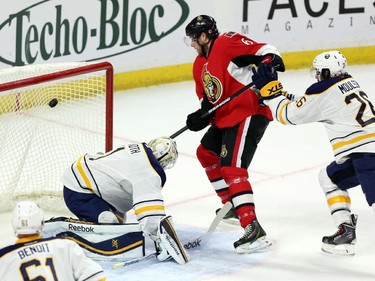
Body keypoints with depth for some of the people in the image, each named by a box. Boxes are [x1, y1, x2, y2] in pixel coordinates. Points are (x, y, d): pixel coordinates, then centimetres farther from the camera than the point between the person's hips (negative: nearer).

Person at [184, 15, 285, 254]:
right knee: (206, 152, 26)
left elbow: (264, 50, -20)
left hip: (250, 112, -11)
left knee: (232, 169, -21)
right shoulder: (200, 65, 16)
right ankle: (231, 204, 38)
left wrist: (271, 61, -42)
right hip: (225, 116, 11)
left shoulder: (228, 43, -14)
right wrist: (201, 116, 2)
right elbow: (208, 98, 21)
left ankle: (253, 230, -26)